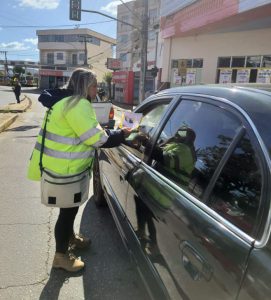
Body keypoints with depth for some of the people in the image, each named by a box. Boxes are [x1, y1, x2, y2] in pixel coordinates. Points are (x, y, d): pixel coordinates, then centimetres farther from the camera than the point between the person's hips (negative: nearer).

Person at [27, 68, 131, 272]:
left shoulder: (70, 101, 14)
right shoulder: (78, 105, -21)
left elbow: (87, 134, 17)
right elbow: (96, 138, -22)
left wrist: (116, 134, 9)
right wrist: (121, 134, -8)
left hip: (64, 165, 11)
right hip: (62, 168, -11)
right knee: (68, 209, 3)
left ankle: (70, 237, 46)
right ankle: (61, 256, 20)